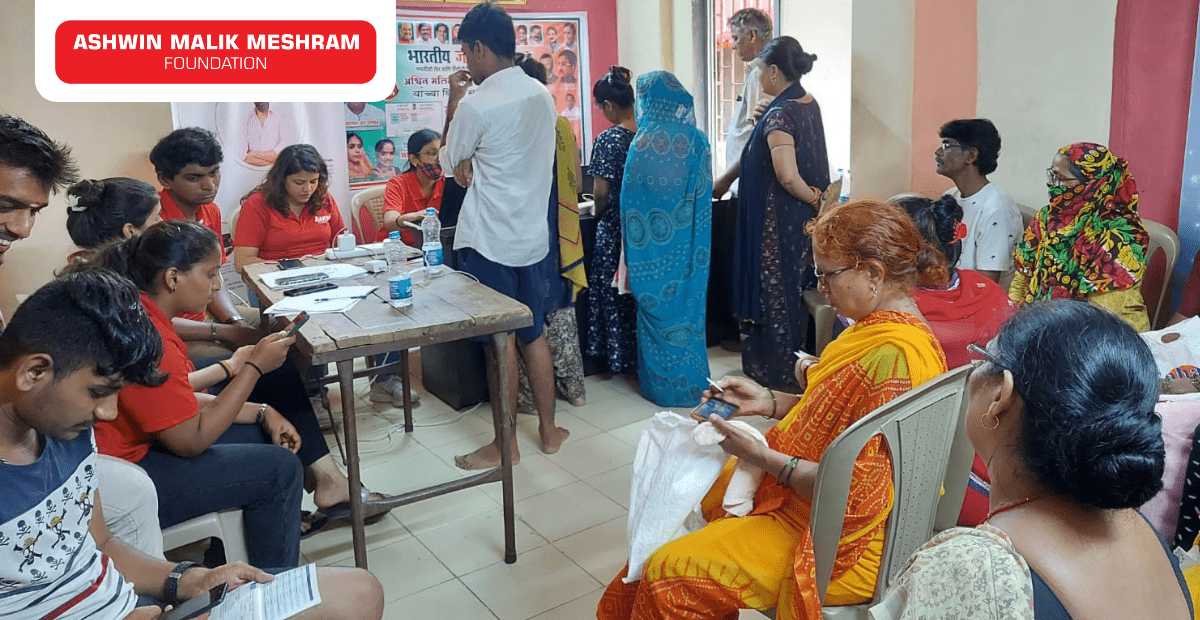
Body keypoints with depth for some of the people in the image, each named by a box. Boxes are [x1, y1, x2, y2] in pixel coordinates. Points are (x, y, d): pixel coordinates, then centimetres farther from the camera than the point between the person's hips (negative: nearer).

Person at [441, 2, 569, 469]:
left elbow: (455, 165, -2)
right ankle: (548, 430, 25)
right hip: (533, 234, 6)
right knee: (533, 335, 15)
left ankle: (505, 445, 13)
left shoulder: (476, 104, -16)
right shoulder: (543, 96, 6)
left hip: (490, 241, -6)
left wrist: (453, 101, 3)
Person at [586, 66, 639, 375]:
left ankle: (621, 358, 16)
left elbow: (600, 191, -14)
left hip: (615, 228, -5)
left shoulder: (608, 139, -15)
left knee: (615, 294, 8)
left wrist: (599, 215, 5)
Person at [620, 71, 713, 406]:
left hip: (654, 245, -3)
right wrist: (699, 241, 10)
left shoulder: (643, 141, -13)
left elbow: (631, 198, -8)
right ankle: (691, 382, 23)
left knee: (656, 307, 8)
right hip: (688, 243, 3)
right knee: (687, 305, 13)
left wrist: (632, 244, 3)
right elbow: (705, 192, 1)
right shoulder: (696, 139, -3)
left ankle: (662, 385, 17)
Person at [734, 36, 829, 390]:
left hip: (779, 224, -9)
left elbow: (788, 177, -30)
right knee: (796, 291, 19)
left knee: (775, 293, 5)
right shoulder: (810, 105, 6)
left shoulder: (779, 115, -21)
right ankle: (797, 365, 32)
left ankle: (774, 372, 18)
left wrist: (815, 199, -15)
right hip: (804, 221, 9)